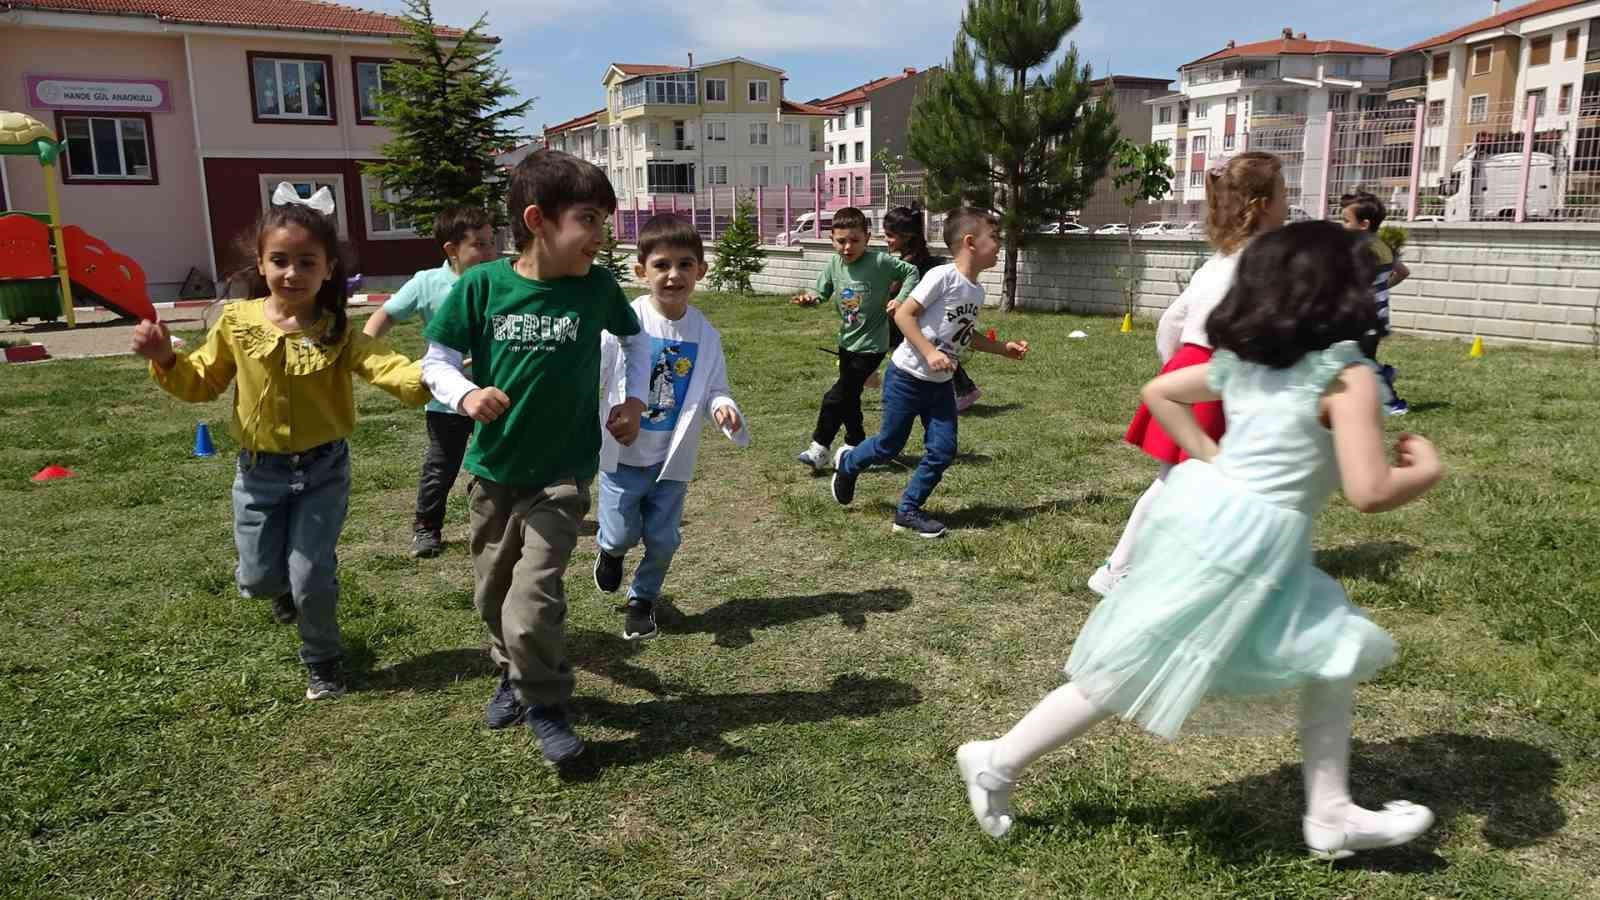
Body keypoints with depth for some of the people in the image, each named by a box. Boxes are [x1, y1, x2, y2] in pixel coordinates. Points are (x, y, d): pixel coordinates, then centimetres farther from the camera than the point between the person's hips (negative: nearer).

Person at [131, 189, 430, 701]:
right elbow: (201, 383, 9)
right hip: (259, 470, 3)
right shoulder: (237, 322, -5)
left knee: (312, 577, 0)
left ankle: (321, 661, 26)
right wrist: (164, 360, -10)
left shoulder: (336, 332, -12)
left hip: (323, 469, -2)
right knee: (258, 578, 11)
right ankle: (286, 587, 50)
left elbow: (383, 366, -29)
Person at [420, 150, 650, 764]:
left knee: (533, 602, -12)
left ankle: (545, 703, 14)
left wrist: (635, 399, -3)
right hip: (492, 468, 2)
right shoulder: (482, 285, -13)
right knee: (493, 589, 18)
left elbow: (634, 340, 9)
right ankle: (514, 674, 45)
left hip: (561, 473, -2)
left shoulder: (596, 286, -10)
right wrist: (465, 395, -26)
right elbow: (436, 361, -7)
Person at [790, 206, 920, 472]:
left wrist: (901, 299, -18)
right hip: (847, 342, 7)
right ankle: (856, 445, 36)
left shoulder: (880, 262, -16)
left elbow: (911, 272, -6)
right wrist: (810, 298, -19)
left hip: (871, 346, -7)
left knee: (836, 397, -11)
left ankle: (819, 449, 0)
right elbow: (822, 291, 2)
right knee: (849, 397, 19)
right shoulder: (834, 264, -1)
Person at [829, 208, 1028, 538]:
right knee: (890, 445, 8)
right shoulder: (943, 276, -20)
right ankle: (847, 462, 38)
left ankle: (909, 511, 15)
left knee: (942, 451, 0)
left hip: (940, 385, 7)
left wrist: (1004, 348, 13)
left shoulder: (977, 291, 6)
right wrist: (929, 353, -28)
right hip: (907, 377, -7)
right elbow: (903, 315, -21)